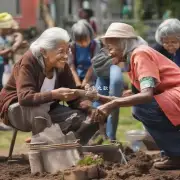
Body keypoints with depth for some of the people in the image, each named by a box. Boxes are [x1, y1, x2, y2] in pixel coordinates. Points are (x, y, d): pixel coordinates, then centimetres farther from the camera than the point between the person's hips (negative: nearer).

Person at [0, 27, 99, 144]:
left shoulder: (62, 66, -8)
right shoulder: (29, 62, -26)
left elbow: (74, 99, -6)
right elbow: (24, 97, -39)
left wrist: (90, 110, -28)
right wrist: (54, 94, -51)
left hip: (47, 109, 6)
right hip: (17, 109, -6)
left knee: (80, 118, -14)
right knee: (38, 111, -39)